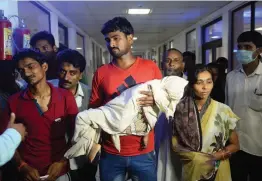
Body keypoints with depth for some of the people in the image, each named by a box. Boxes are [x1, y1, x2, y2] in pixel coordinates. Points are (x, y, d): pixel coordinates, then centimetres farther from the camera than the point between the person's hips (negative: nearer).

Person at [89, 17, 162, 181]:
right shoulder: (101, 73, 0)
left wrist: (155, 100, -16)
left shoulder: (150, 67, -2)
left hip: (144, 153, 0)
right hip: (110, 153, 1)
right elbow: (93, 110, 5)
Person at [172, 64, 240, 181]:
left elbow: (235, 145, -2)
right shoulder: (181, 109, -11)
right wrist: (195, 158, -16)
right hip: (191, 169, 0)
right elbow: (175, 144, -4)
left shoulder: (223, 110, -11)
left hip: (217, 170, 0)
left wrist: (214, 157, -16)